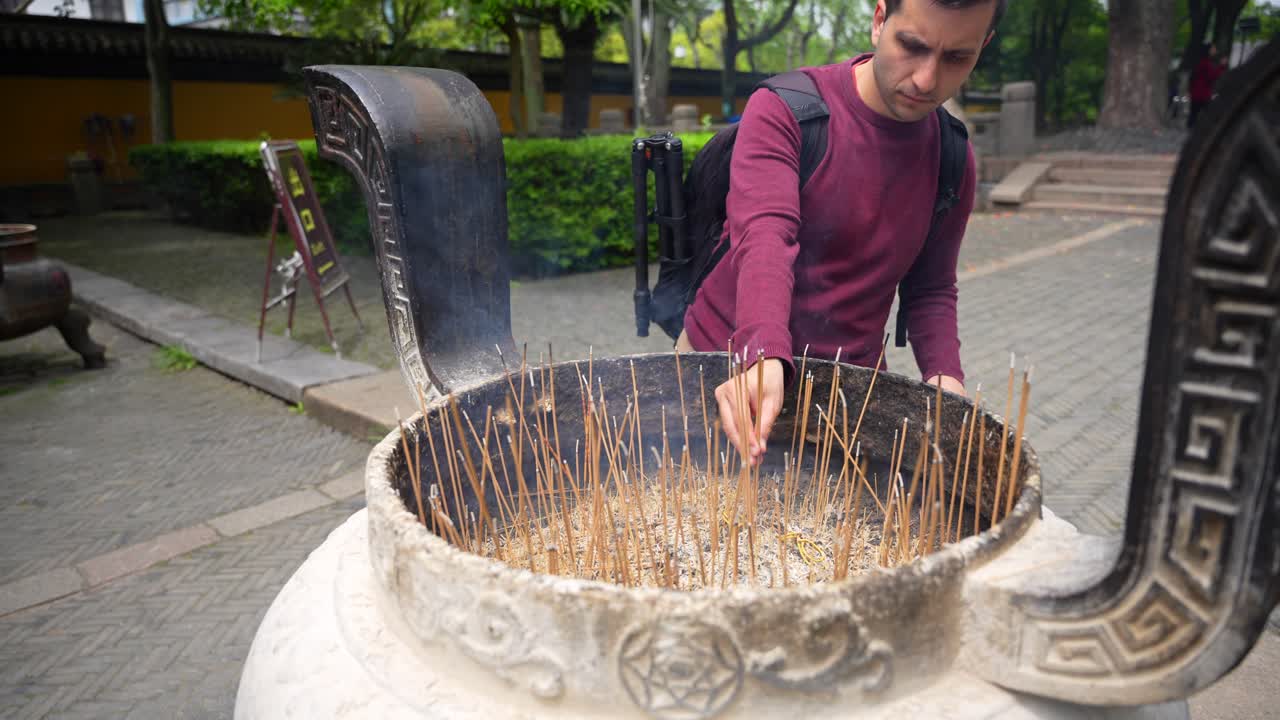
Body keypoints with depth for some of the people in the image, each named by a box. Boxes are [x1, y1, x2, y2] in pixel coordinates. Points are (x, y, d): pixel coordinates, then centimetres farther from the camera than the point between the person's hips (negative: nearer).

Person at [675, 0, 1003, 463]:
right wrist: (765, 359, -46)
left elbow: (931, 289, 8)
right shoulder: (783, 110, -14)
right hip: (732, 369, -2)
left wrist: (944, 376, -11)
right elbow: (764, 238, -30)